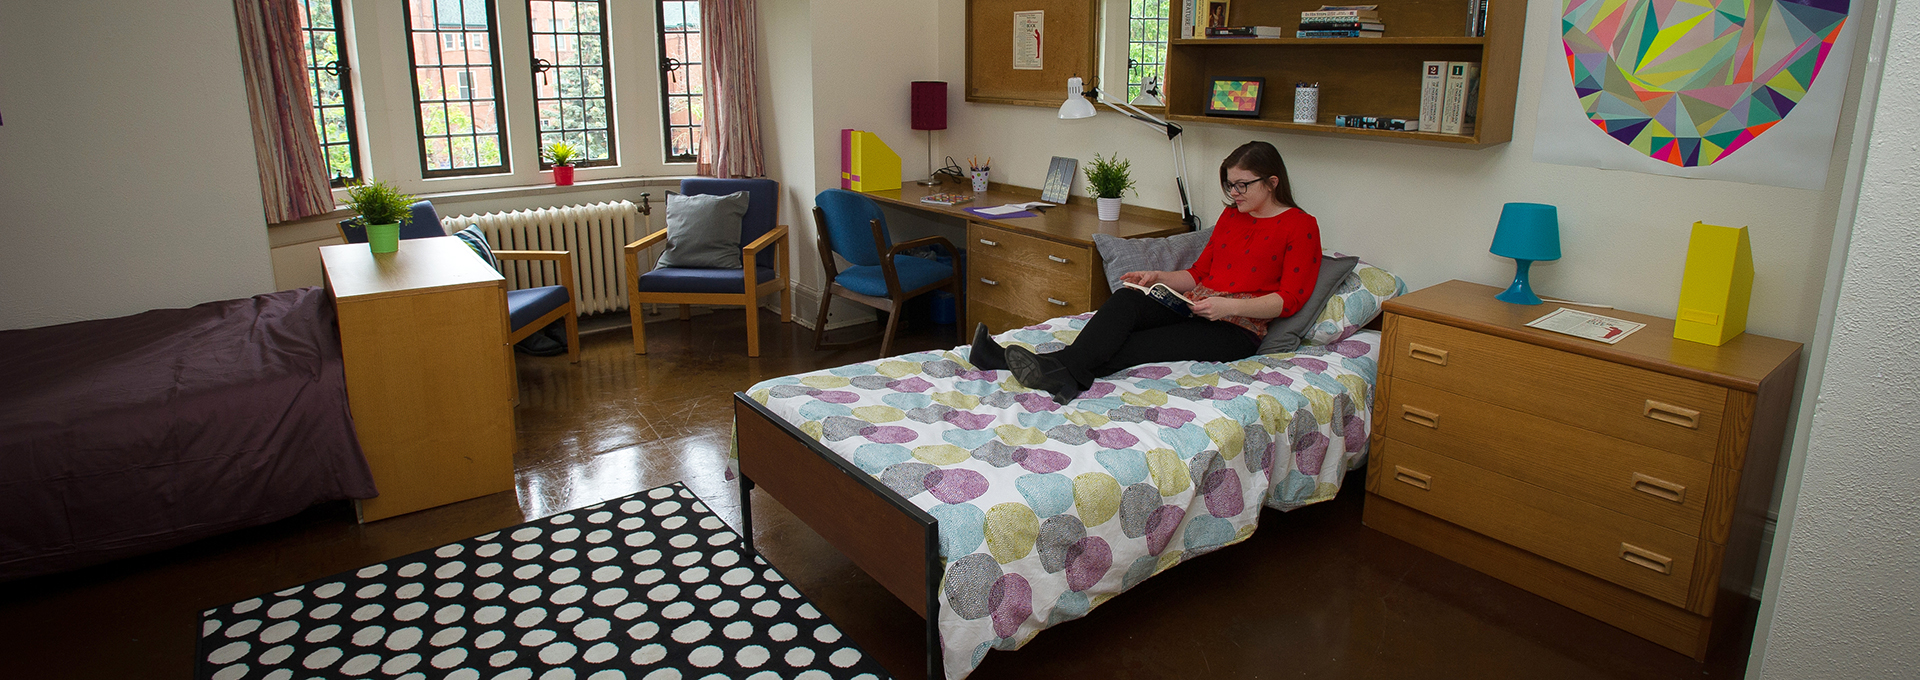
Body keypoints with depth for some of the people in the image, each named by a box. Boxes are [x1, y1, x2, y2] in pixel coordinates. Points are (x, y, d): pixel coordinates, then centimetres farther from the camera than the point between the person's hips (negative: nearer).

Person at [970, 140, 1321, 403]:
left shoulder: (1300, 226, 1)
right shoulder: (1230, 215, 21)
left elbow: (1289, 299, -7)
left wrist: (1227, 306, -20)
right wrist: (1158, 277, 3)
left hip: (1236, 329, -5)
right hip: (1194, 306, 5)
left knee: (1135, 347, -30)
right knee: (1127, 299, -29)